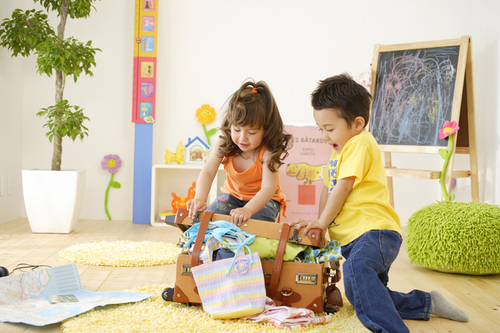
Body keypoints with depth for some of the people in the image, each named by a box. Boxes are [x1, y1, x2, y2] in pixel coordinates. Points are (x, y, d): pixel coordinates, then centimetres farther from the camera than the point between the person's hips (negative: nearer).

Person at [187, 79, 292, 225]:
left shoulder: (268, 152, -29)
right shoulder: (223, 144, -16)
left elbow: (268, 188, -38)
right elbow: (207, 172, -23)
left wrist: (248, 210, -57)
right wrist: (200, 199, -43)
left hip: (264, 199, -3)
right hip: (232, 194, 4)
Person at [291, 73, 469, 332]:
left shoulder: (360, 144, -10)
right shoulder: (338, 153, 21)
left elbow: (343, 187, -15)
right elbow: (327, 190, 27)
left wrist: (321, 222, -8)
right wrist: (317, 225, 20)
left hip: (374, 232, -11)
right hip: (354, 238, 11)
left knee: (357, 268, -40)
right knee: (365, 297, 18)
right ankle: (427, 303, 27)